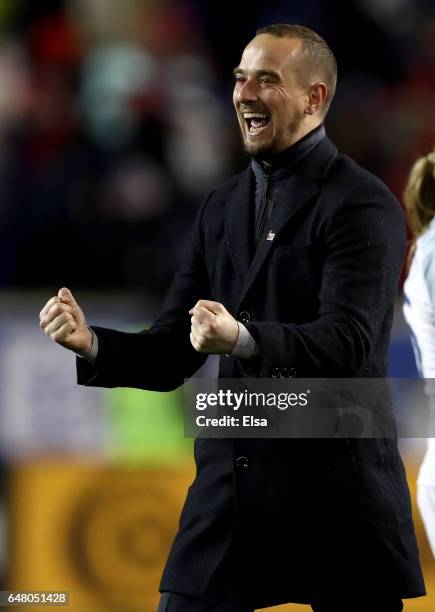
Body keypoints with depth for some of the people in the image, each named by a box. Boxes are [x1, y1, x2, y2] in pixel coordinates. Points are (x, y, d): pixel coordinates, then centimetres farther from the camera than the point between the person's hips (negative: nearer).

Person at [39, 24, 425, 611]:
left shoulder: (362, 204, -7)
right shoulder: (222, 207, 14)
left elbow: (349, 341, -20)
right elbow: (171, 354, 12)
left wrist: (243, 339, -37)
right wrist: (92, 343, -8)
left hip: (334, 490, -6)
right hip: (229, 491, 6)